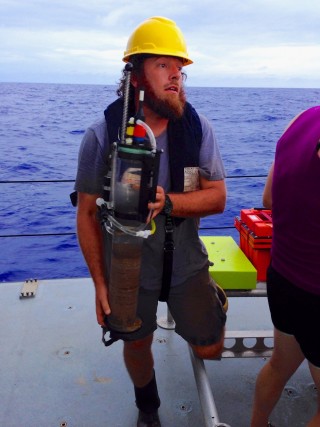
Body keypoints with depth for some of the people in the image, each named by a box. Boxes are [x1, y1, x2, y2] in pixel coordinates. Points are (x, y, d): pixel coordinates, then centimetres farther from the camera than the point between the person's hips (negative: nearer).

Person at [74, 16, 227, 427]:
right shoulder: (102, 136, -17)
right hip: (128, 269, 0)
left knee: (209, 349, 11)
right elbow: (87, 213, -11)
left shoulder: (197, 127, -13)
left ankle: (210, 299, 46)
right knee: (137, 344, 21)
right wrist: (99, 282, -9)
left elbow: (217, 197, -12)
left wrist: (168, 202, -31)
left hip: (187, 264, 1)